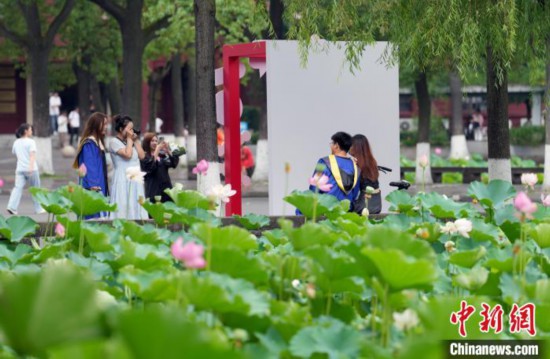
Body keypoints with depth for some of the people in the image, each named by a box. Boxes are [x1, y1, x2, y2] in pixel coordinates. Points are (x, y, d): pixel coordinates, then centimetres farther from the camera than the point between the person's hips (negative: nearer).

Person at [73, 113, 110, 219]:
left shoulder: (98, 142, 16)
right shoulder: (89, 144, -13)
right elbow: (89, 167, -18)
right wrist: (93, 187, -22)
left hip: (100, 187, 10)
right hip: (93, 188, -10)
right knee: (95, 217, -11)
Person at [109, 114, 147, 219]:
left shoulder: (131, 142, 18)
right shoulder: (114, 142, -4)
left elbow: (142, 156, 9)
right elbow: (128, 154, -16)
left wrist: (136, 141, 7)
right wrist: (129, 139, -4)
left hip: (135, 181, 7)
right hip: (123, 180, -7)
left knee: (136, 208, 2)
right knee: (124, 209, -10)